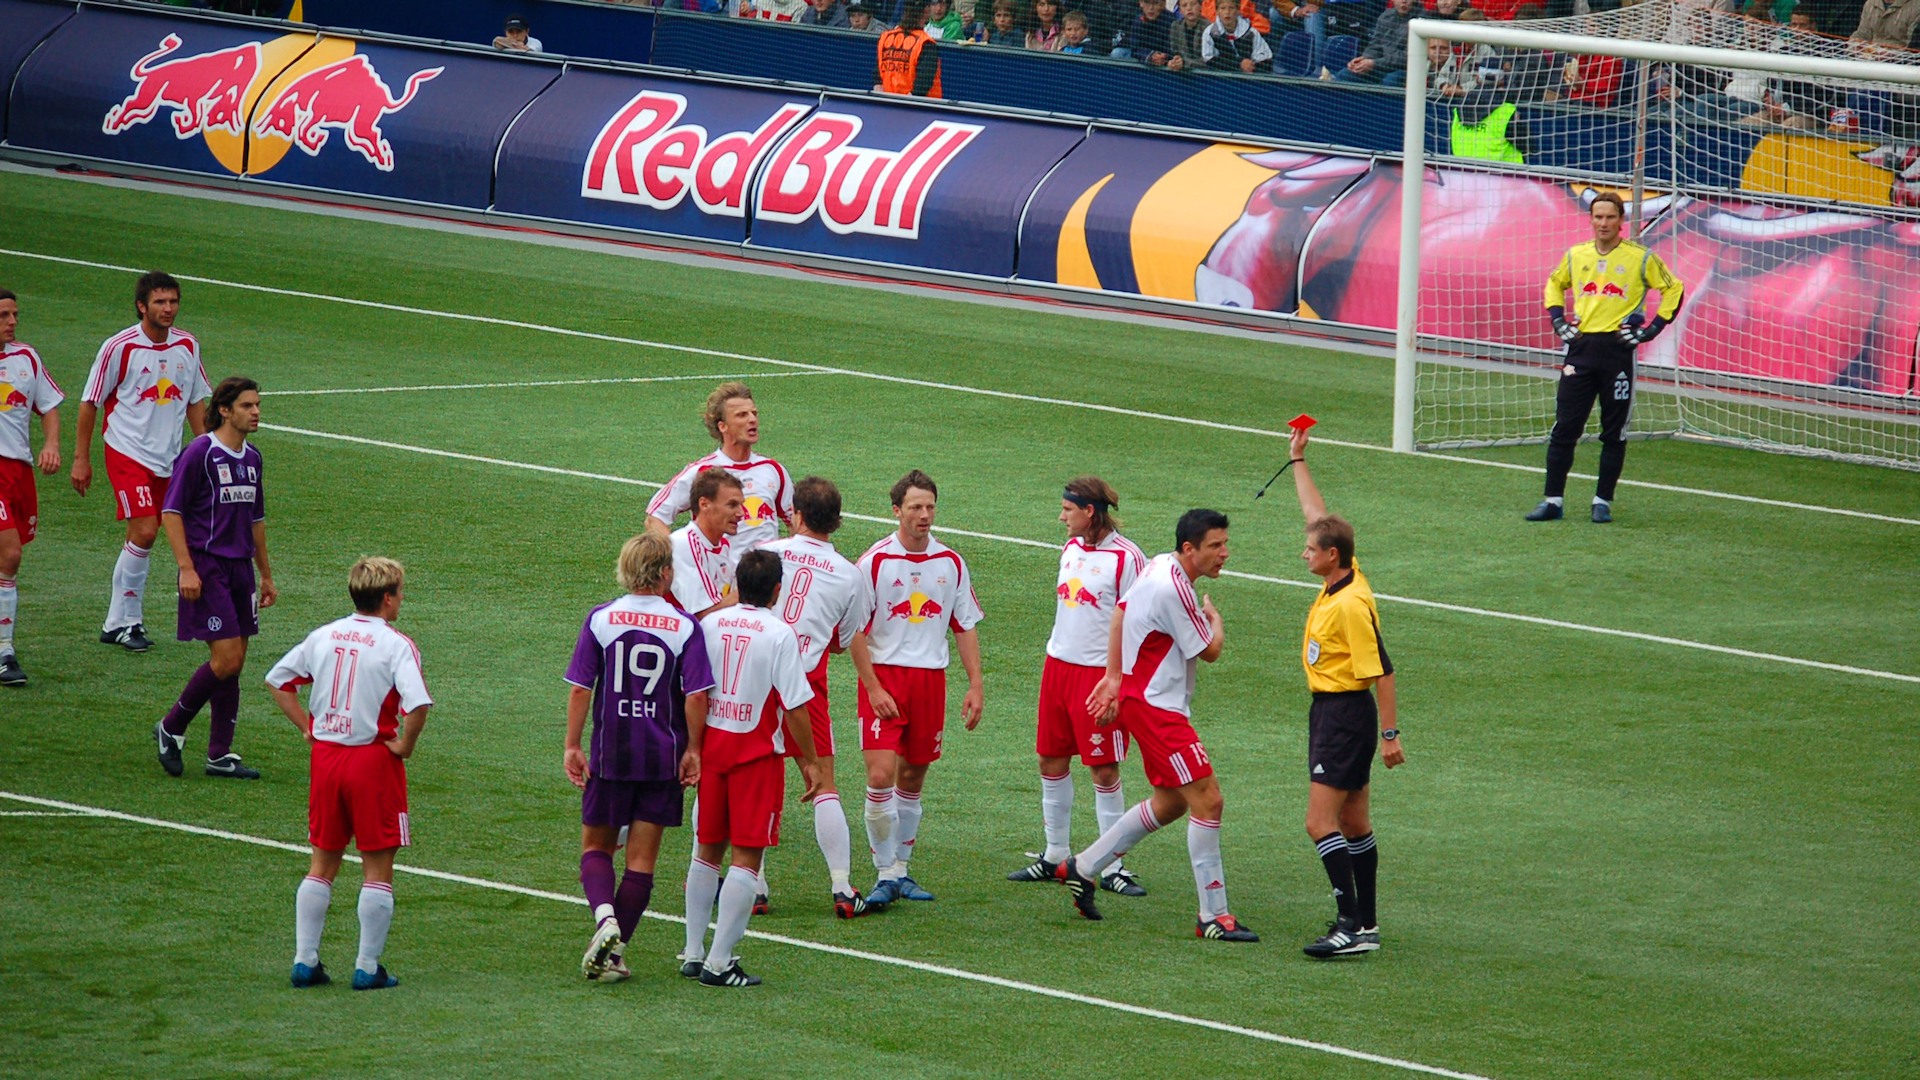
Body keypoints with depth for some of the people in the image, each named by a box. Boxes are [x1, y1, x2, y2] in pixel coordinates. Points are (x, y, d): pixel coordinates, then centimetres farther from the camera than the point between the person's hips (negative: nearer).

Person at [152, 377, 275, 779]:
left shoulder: (252, 458, 13)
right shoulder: (199, 453, -10)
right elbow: (171, 512, -10)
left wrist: (265, 575, 24)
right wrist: (186, 568, -17)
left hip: (240, 569, 7)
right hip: (208, 570, -7)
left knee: (234, 663, 6)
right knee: (227, 659, -13)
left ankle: (220, 756, 11)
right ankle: (171, 728, 6)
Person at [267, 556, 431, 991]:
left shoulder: (324, 636, 5)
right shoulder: (396, 645, -12)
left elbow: (277, 680, 13)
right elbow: (418, 702, -26)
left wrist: (307, 727, 11)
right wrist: (405, 745, -11)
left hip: (325, 755, 5)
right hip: (373, 759, -5)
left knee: (322, 863, 15)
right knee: (377, 869, 5)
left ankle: (305, 960, 14)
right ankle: (368, 968, 5)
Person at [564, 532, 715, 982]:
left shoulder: (601, 620, -4)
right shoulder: (685, 627, -5)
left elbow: (580, 689, -4)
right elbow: (696, 696, -9)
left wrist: (572, 746, 3)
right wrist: (692, 750, 1)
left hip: (609, 755, 0)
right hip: (663, 757, 0)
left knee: (596, 846, 14)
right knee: (642, 859, 8)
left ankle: (605, 917, -12)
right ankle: (614, 951, 6)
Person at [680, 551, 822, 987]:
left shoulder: (710, 624, 1)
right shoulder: (780, 635, -13)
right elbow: (795, 707, -13)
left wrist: (691, 749, 19)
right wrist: (809, 762, -3)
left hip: (711, 744, 5)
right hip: (758, 752, -5)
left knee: (708, 851, 17)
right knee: (747, 857, -1)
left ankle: (693, 952, 21)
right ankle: (719, 962, -6)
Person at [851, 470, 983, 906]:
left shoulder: (951, 563, 6)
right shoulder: (875, 561, -6)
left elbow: (965, 626, 13)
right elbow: (854, 630, -5)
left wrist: (976, 685, 6)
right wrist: (873, 688, -12)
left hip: (931, 678, 4)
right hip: (883, 675, -4)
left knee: (912, 779, 10)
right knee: (880, 776, -14)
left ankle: (901, 870, 20)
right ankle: (885, 875, -7)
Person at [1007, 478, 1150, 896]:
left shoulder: (1126, 557, -14)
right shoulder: (1072, 548, 9)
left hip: (1100, 671, -8)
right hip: (1058, 663, 8)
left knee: (1104, 769, -4)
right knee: (1051, 760, 11)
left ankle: (1112, 865, 4)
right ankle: (1055, 855, 23)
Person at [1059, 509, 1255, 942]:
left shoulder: (1160, 567, 6)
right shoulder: (1174, 590, -24)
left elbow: (1122, 611, 18)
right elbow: (1210, 650, -14)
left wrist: (1114, 676, 16)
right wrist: (1214, 617, 8)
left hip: (1146, 698, 10)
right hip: (1155, 707, -10)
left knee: (1170, 802, 19)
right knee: (1207, 800, -12)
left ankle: (1082, 868, 29)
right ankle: (1214, 916, -9)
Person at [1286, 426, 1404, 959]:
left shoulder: (1352, 605, -22)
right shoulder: (1340, 580, 3)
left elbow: (1381, 672, -21)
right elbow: (1317, 515, 16)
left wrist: (1390, 734, -20)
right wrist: (1298, 460, 21)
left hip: (1346, 715, -10)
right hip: (1330, 711, 10)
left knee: (1322, 824, -13)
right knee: (1353, 823, 14)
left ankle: (1352, 925, -15)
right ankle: (1364, 922, 21)